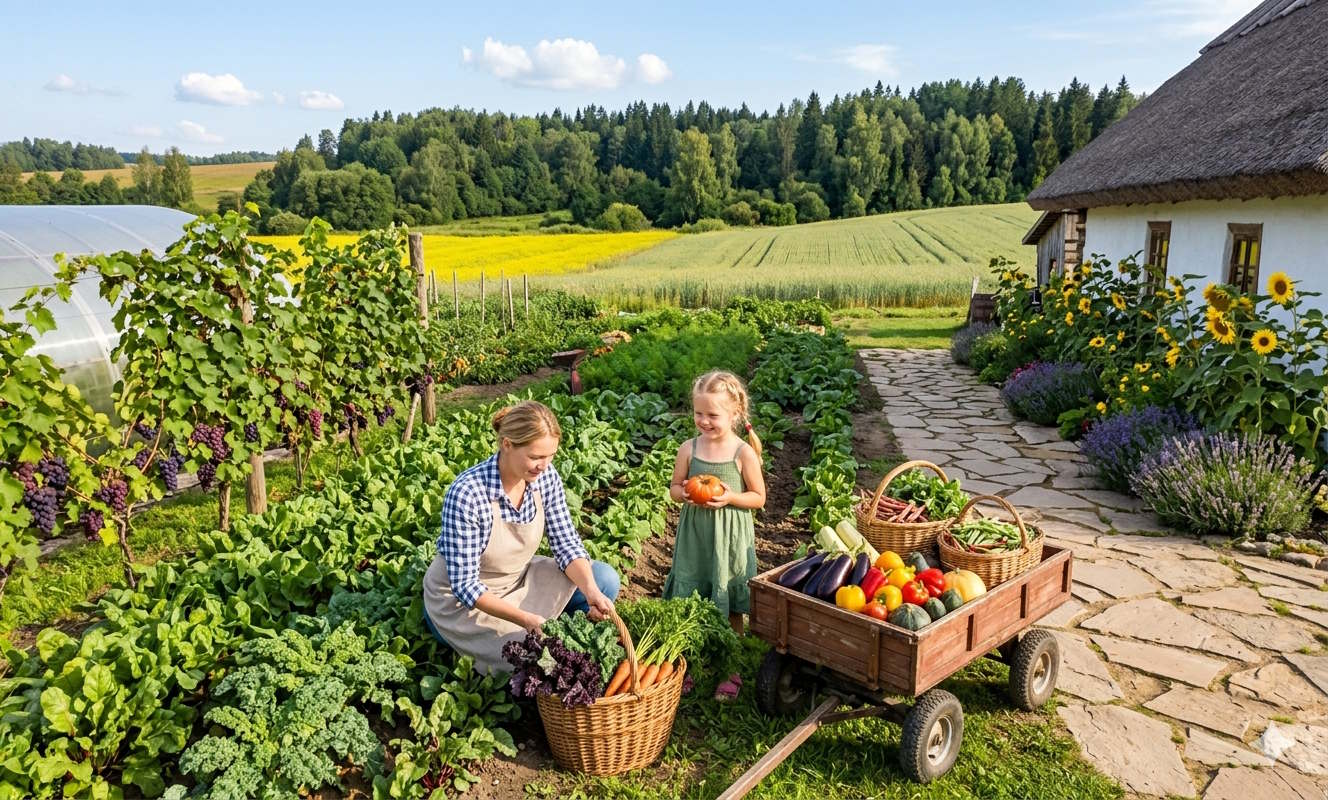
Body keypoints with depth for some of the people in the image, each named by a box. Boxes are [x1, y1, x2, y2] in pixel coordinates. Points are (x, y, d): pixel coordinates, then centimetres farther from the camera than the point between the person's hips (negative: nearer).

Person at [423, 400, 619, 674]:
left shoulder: (546, 477, -15)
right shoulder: (466, 494, -31)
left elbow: (567, 545, -9)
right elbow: (464, 585, -27)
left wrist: (591, 591, -28)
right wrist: (526, 619, -35)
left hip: (519, 579, 6)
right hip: (462, 599, -5)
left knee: (605, 579, -11)